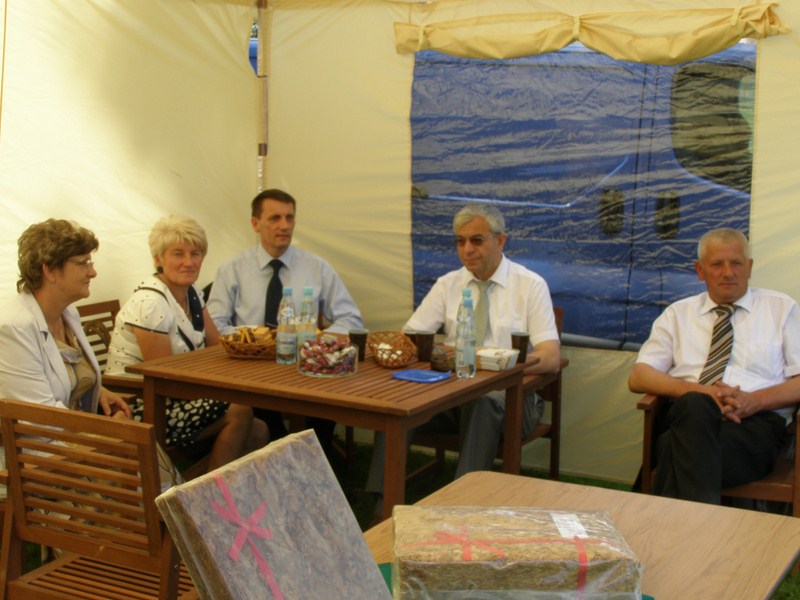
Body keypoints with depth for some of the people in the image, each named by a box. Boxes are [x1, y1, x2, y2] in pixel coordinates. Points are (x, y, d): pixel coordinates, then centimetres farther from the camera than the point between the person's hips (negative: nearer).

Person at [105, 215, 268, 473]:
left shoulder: (191, 293, 8)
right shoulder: (150, 303, -20)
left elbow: (217, 346, 8)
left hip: (173, 399, 8)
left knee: (257, 433, -5)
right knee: (238, 411, -19)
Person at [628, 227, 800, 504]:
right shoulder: (678, 313, 22)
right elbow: (638, 377, 10)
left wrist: (756, 400, -11)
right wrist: (696, 391, -9)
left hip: (755, 422, -2)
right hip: (685, 416, 2)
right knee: (694, 405, -38)